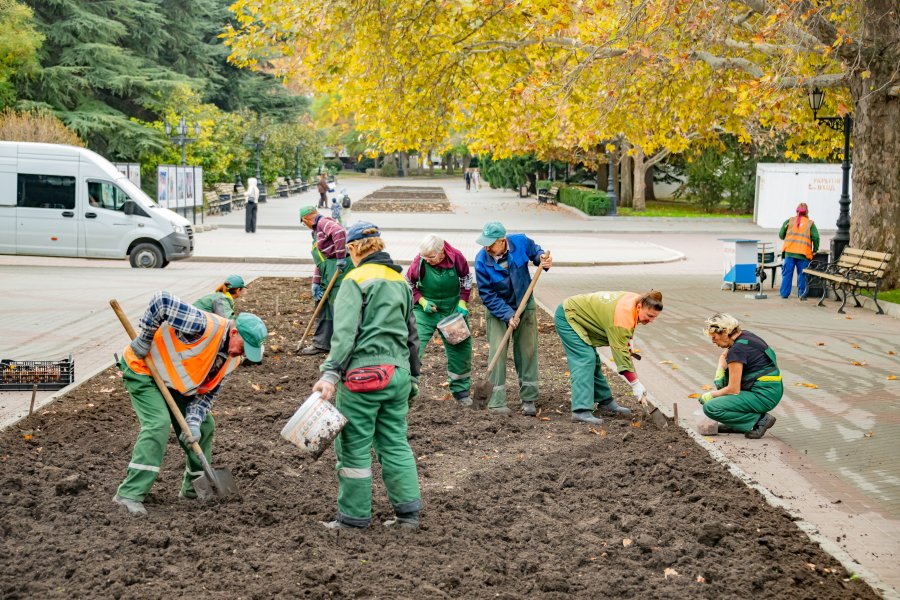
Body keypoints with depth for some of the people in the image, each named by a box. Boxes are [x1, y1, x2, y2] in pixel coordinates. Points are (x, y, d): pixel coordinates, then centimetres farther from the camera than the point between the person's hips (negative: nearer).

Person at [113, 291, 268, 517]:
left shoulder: (232, 359, -7)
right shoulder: (205, 326, -35)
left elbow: (208, 392, -2)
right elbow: (161, 301, -36)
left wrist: (194, 420, -19)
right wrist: (144, 341, -28)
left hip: (175, 382, 9)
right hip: (143, 368, -8)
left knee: (204, 425, 7)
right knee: (158, 424, -24)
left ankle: (195, 486, 22)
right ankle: (130, 494, -21)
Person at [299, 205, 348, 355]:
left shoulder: (324, 223, -6)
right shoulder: (317, 232, 25)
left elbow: (339, 232, -28)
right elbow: (319, 261, 24)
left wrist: (340, 258, -26)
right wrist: (316, 283, 16)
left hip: (338, 270, -11)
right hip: (328, 275, 11)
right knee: (323, 308, 17)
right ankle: (321, 344, 27)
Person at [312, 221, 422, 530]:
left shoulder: (356, 279, -7)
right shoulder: (401, 281, 15)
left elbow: (345, 332, -17)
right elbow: (412, 334, 20)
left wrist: (330, 373, -19)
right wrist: (413, 378, 27)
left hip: (363, 375, -7)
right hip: (398, 373, 7)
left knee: (354, 446, 3)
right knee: (395, 443, 14)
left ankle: (354, 515, 9)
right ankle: (408, 511, 14)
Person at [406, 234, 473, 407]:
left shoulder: (456, 257, -16)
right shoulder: (419, 262, -20)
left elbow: (466, 279, 3)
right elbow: (408, 285, -3)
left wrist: (463, 302, -5)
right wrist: (422, 301, -15)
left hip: (452, 309, 2)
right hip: (426, 309, -2)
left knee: (460, 349, 7)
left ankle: (460, 390, 23)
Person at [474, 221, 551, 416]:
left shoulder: (521, 242, -20)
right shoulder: (482, 261, -25)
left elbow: (535, 251, 4)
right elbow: (487, 295, -19)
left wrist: (543, 259, -20)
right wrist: (507, 315, -25)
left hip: (524, 306, 2)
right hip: (497, 310, -2)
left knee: (527, 351, 5)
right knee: (497, 352, -9)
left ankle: (528, 400, 15)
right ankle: (497, 402, -4)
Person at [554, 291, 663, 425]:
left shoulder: (636, 300, -3)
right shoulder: (623, 315, -31)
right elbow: (620, 352, -29)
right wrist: (635, 384, -26)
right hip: (567, 316, -10)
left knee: (593, 361, 14)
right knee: (585, 360, -21)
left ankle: (605, 402, 23)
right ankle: (581, 411, -28)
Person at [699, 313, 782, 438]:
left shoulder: (737, 349, -19)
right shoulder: (743, 337, 9)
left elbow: (733, 390, -18)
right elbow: (723, 356, 29)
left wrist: (711, 395, -2)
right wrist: (719, 373, 10)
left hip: (764, 396, -10)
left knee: (710, 408, -14)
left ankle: (759, 420, -8)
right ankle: (733, 424, 18)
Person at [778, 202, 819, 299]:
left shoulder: (789, 221, 7)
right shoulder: (810, 223, 4)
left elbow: (781, 235, 7)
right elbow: (815, 237, -4)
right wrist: (815, 250, 10)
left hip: (789, 251, 1)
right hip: (803, 254, -1)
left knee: (787, 273, 6)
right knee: (802, 275, 5)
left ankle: (784, 293, 6)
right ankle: (802, 293, 6)